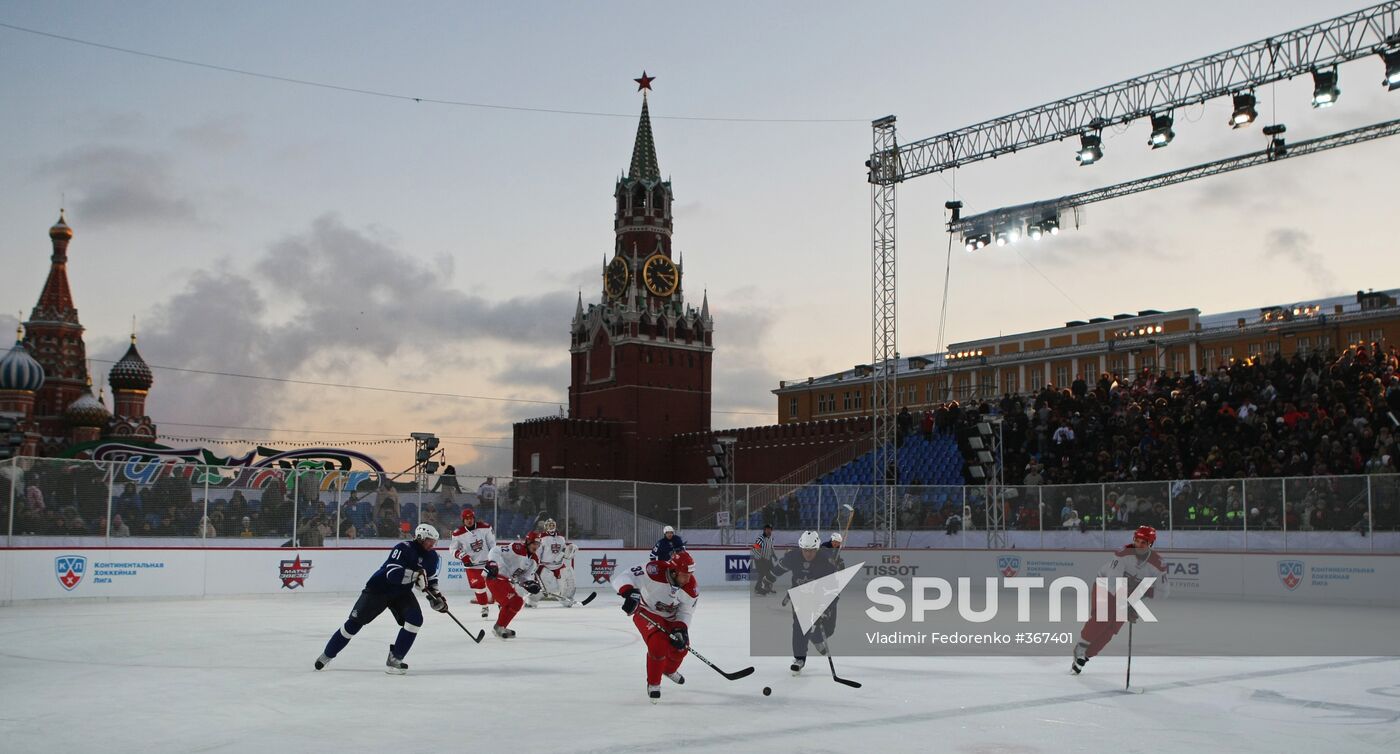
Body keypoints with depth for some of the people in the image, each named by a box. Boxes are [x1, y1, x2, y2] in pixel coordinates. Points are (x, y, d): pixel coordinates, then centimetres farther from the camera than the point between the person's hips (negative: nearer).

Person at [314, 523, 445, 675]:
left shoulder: (432, 557, -4)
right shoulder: (403, 548, -26)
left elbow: (430, 579, 10)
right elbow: (393, 574, -36)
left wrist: (436, 596, -4)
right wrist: (416, 574, -44)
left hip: (402, 593, 5)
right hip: (379, 589, -5)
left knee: (415, 619, -19)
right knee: (355, 622, -2)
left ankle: (394, 659, -9)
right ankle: (327, 655, 19)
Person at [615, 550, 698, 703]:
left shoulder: (691, 587, -22)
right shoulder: (655, 571, -38)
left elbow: (686, 611, -9)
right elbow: (624, 577, -40)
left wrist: (680, 628, -25)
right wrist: (629, 592, -59)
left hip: (671, 616, 5)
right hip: (647, 612, -5)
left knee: (681, 646, 10)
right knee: (658, 644, -25)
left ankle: (669, 670, 46)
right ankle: (653, 684, -2)